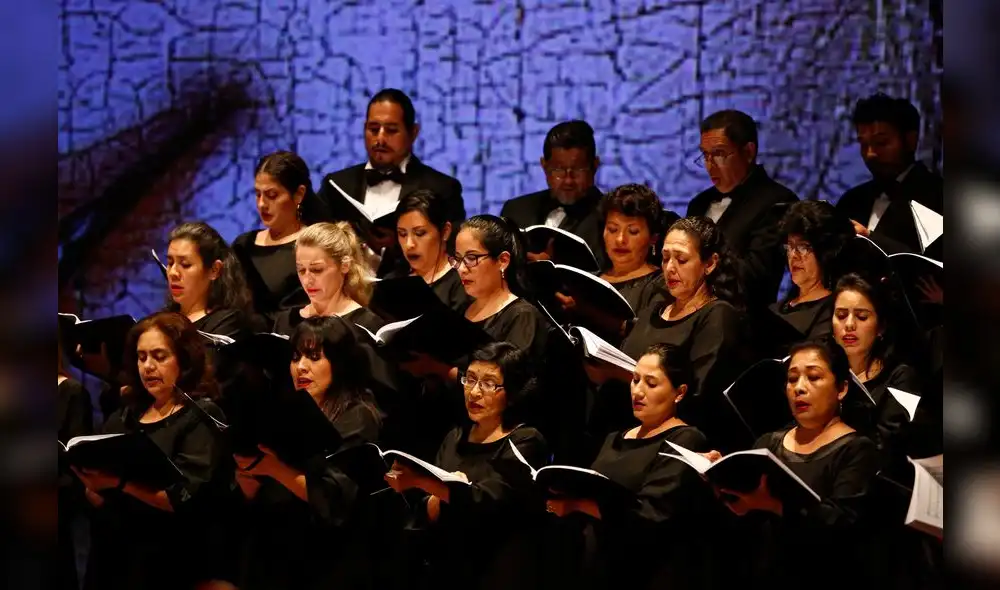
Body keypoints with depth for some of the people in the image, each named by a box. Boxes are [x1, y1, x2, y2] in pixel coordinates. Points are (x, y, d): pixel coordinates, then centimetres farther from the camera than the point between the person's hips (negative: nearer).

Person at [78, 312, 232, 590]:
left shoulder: (202, 418, -1)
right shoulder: (125, 415, 16)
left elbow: (184, 499, -14)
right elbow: (99, 501, 14)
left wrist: (121, 482, -24)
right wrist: (94, 481, -7)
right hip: (110, 556, 5)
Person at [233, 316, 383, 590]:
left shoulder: (357, 419, -3)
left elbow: (334, 498, -15)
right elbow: (254, 497, 11)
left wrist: (275, 469, -21)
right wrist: (245, 467, -8)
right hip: (272, 561, 5)